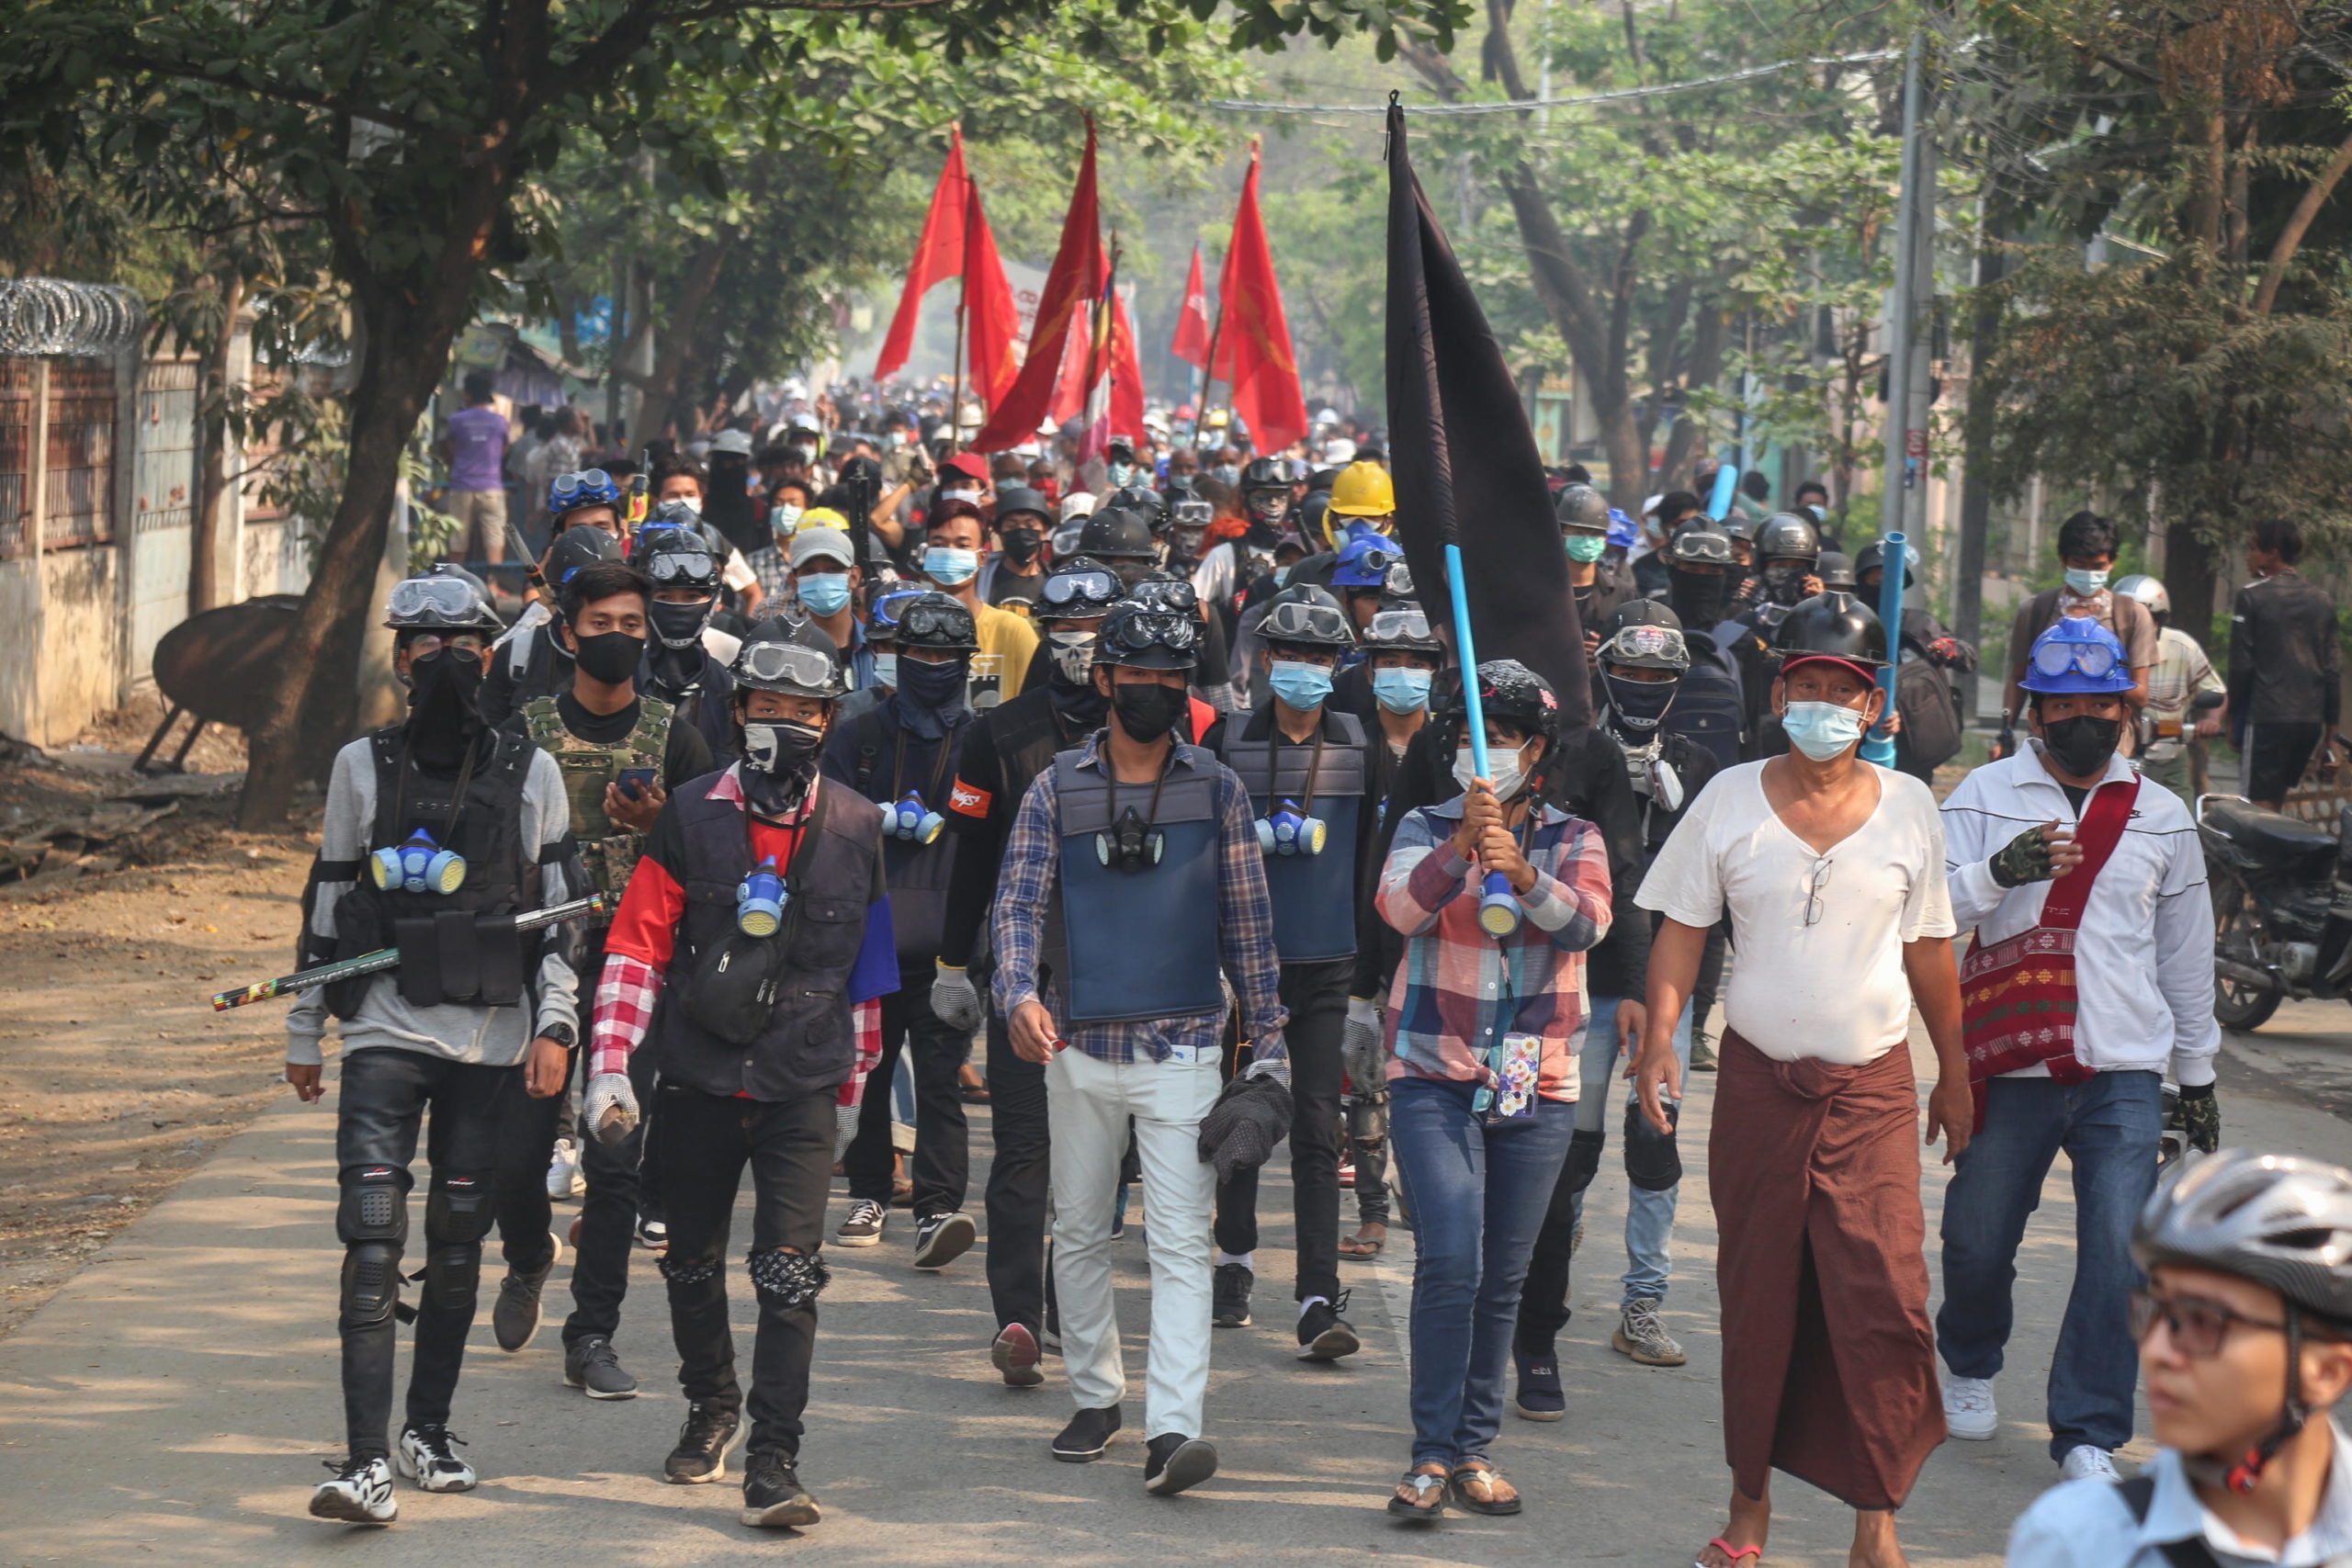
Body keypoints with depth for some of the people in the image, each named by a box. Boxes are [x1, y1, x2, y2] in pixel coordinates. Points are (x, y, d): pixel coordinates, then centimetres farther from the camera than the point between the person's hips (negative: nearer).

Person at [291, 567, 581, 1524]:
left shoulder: (528, 773, 4)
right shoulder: (363, 767, 5)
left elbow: (560, 908, 6)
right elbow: (327, 904, 12)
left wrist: (554, 1025, -4)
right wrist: (303, 1032, 14)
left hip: (491, 1042, 1)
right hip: (385, 1033, -1)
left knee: (457, 1246, 8)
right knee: (373, 1240, -12)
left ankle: (429, 1429, 24)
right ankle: (366, 1461, -17)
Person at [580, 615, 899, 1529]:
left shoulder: (855, 828, 3)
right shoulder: (692, 816, -1)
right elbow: (637, 944, -1)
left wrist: (852, 1077, 18)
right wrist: (608, 1066, -9)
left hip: (801, 1091, -1)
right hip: (697, 1084, 1)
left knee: (791, 1274, -12)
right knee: (692, 1267, 14)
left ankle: (773, 1464, -10)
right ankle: (711, 1409, 38)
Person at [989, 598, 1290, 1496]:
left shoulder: (1216, 790, 5)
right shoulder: (1057, 790, 4)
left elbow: (1247, 922, 8)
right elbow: (1019, 901, -3)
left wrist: (1267, 1043, 6)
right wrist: (1019, 992, -22)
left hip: (1181, 1050, -2)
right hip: (1078, 1047, 2)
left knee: (1180, 1240, -11)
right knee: (1079, 1233, 11)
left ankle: (1172, 1427, -17)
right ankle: (1095, 1396, 26)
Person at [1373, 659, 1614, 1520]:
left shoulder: (1573, 841, 6)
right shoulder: (1427, 828, 3)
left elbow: (1586, 923, -15)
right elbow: (1400, 905, -17)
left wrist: (1522, 871, -34)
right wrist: (1462, 845, -34)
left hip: (1536, 1089, 2)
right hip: (1435, 1077, -2)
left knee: (1503, 1278, 7)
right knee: (1449, 1264, -15)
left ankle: (1475, 1449, 16)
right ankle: (1432, 1454, -10)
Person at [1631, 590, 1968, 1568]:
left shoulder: (1907, 807, 5)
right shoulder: (1732, 801, 3)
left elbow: (1929, 949, 12)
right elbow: (1681, 930, 4)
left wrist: (1954, 1072, 15)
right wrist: (1658, 1035, -9)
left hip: (1872, 1085, -1)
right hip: (1758, 1077, 1)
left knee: (1880, 1292, -11)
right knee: (1755, 1295, 6)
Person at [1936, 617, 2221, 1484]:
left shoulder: (2163, 818, 10)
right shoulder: (1986, 795, 1)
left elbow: (2186, 954, 18)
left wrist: (2198, 1075, 20)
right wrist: (1998, 872, -30)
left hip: (2124, 1076, 1)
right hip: (2010, 1067, -1)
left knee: (2119, 1255, -10)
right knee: (1976, 1242, 9)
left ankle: (2088, 1435, -2)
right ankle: (1970, 1367, 39)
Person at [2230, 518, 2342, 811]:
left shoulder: (2251, 596, -6)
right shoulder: (2322, 599, 10)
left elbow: (2241, 665, -7)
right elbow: (2334, 666, 10)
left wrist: (2233, 719, 2)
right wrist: (2332, 722, 14)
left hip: (2267, 717, -6)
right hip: (2312, 717, 6)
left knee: (2261, 802, -5)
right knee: (2278, 795, 19)